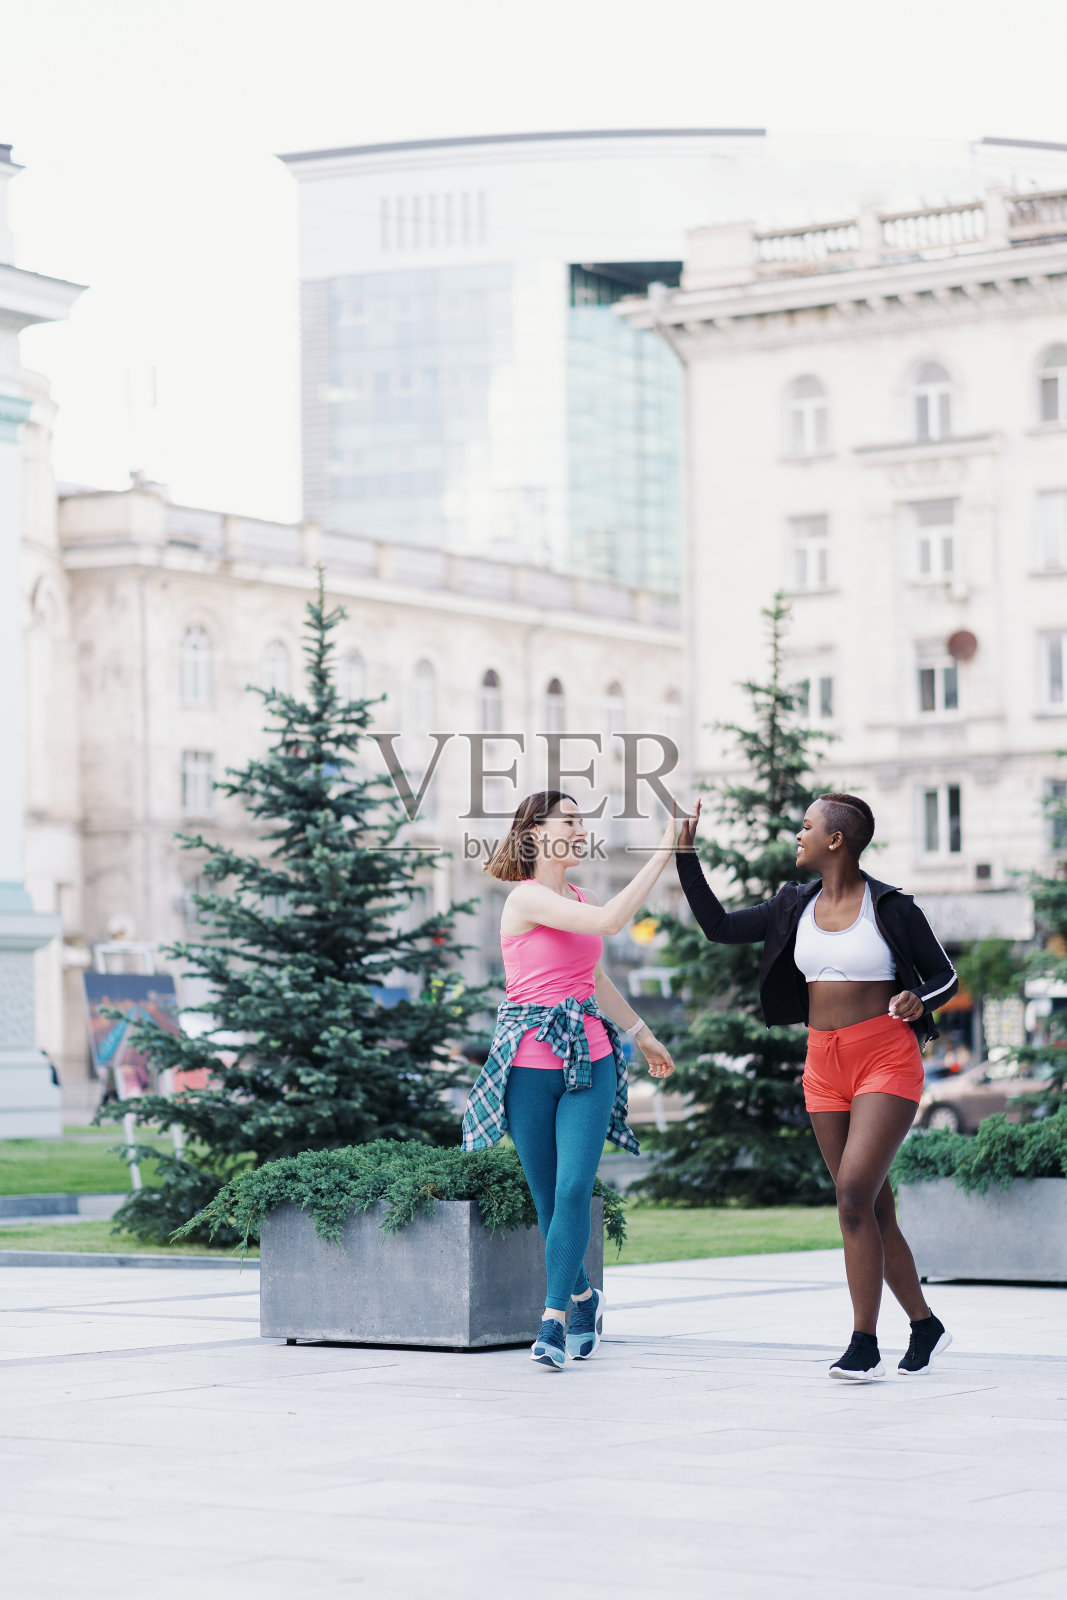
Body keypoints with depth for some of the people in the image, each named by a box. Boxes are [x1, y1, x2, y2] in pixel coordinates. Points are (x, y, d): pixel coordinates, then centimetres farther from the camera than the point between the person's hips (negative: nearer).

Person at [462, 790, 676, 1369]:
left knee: (574, 1189, -12)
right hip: (530, 1066, -5)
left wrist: (642, 1034, 36)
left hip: (589, 1061, 5)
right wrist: (661, 854, -21)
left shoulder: (579, 899, 13)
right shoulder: (527, 898, -10)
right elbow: (609, 921, -25)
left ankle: (554, 1323, -12)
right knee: (549, 1196, 4)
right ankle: (582, 1299, 29)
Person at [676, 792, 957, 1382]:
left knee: (854, 1197, -18)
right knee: (873, 1210, 9)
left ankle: (864, 1345, -15)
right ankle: (925, 1325, 24)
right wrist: (685, 854, 8)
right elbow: (718, 927, 11)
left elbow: (944, 975, 0)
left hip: (886, 1062, -6)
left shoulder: (891, 907, -7)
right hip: (826, 1068, 6)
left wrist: (918, 999, -22)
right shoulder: (796, 908, 9)